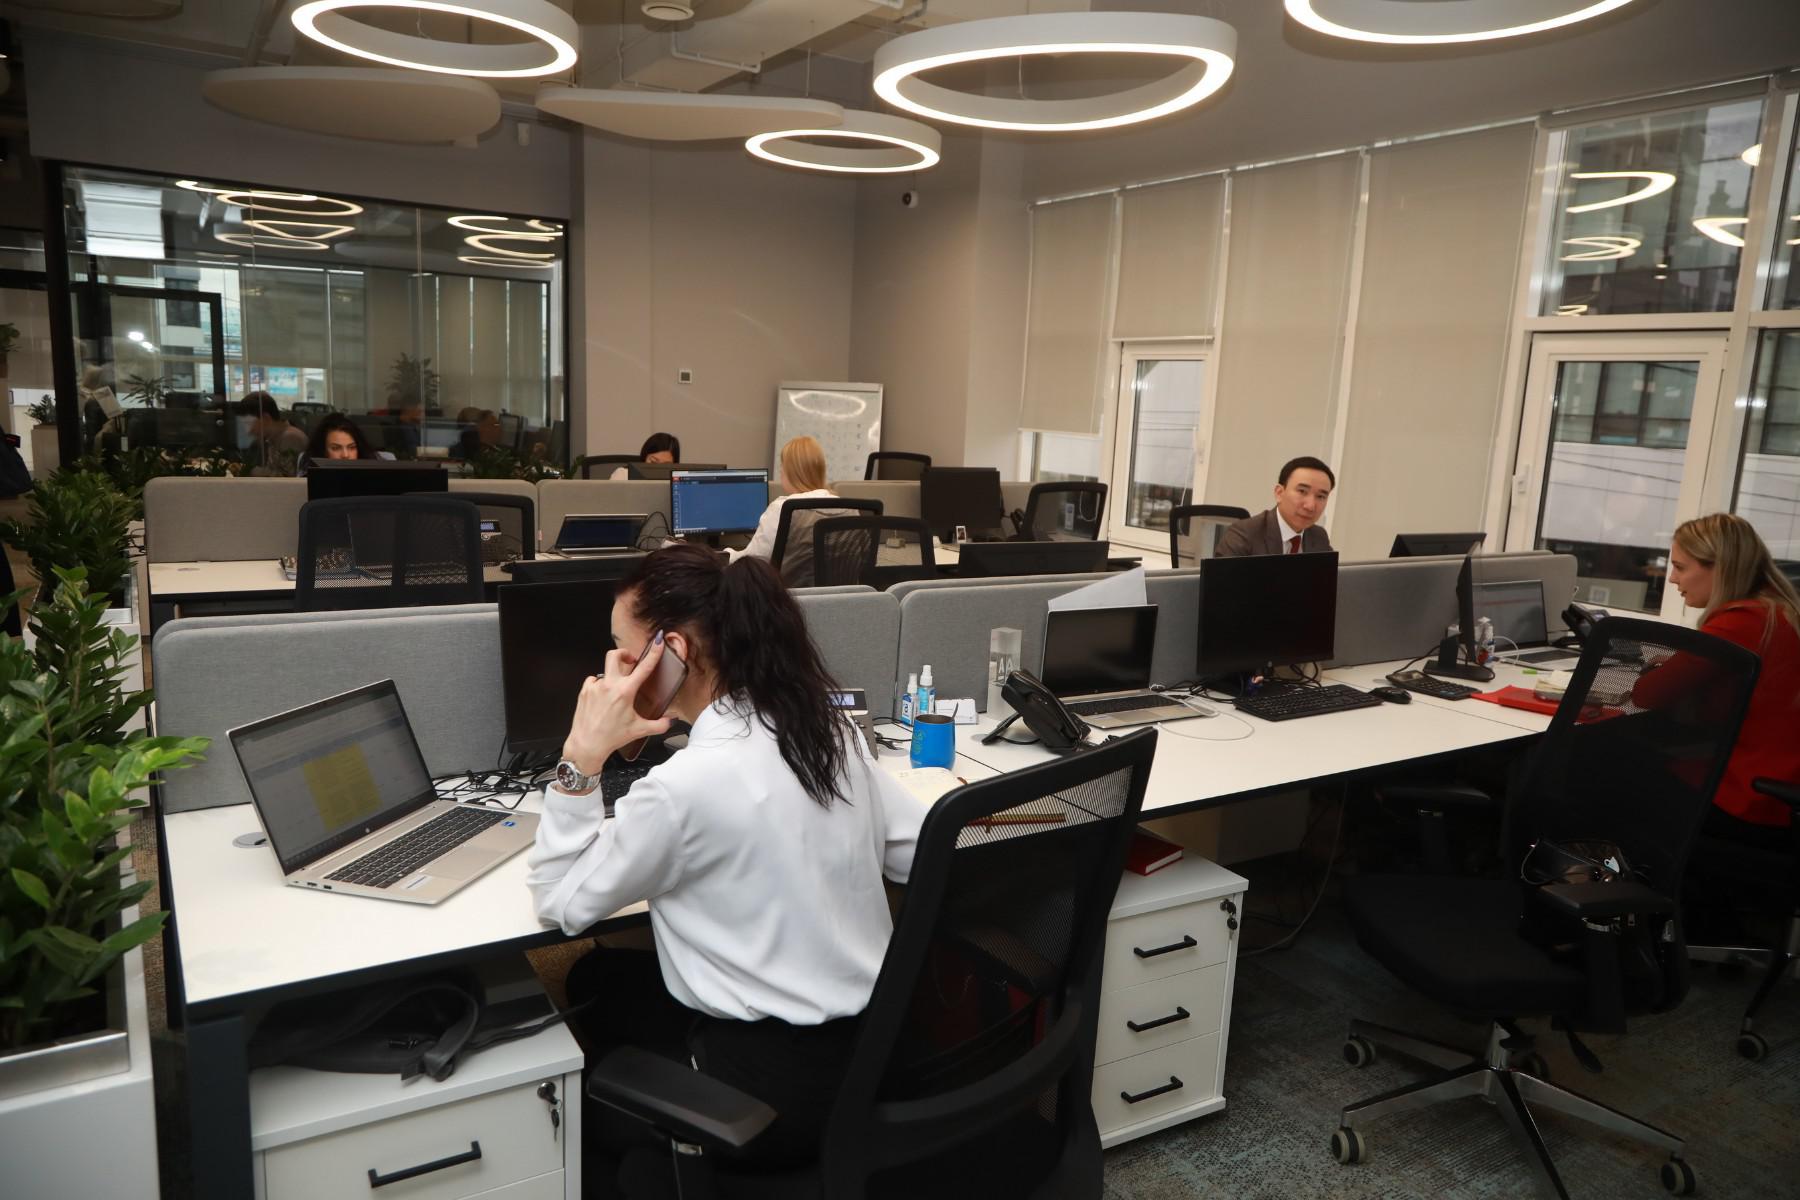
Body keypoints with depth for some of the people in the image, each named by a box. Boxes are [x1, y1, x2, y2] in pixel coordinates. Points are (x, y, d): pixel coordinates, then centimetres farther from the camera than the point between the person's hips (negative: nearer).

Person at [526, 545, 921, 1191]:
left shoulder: (685, 786, -25)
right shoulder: (829, 727, -4)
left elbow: (559, 902, -11)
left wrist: (581, 756, -14)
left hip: (778, 1088, -7)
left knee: (595, 987, 21)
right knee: (610, 975, 23)